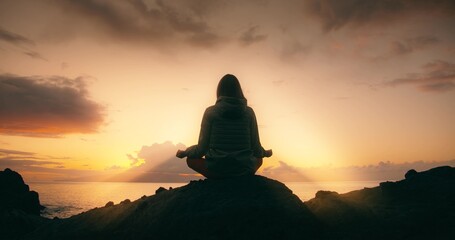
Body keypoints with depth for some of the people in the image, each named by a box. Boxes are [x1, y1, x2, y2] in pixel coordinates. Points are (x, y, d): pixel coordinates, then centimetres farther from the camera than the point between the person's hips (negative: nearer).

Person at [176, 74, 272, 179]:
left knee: (191, 159, 26)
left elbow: (202, 148, -4)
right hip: (244, 171, 3)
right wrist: (265, 153, 26)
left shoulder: (211, 112, -6)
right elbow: (256, 147, 3)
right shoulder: (249, 112, -1)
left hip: (216, 172, -2)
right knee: (258, 158, 35)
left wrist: (183, 153, 17)